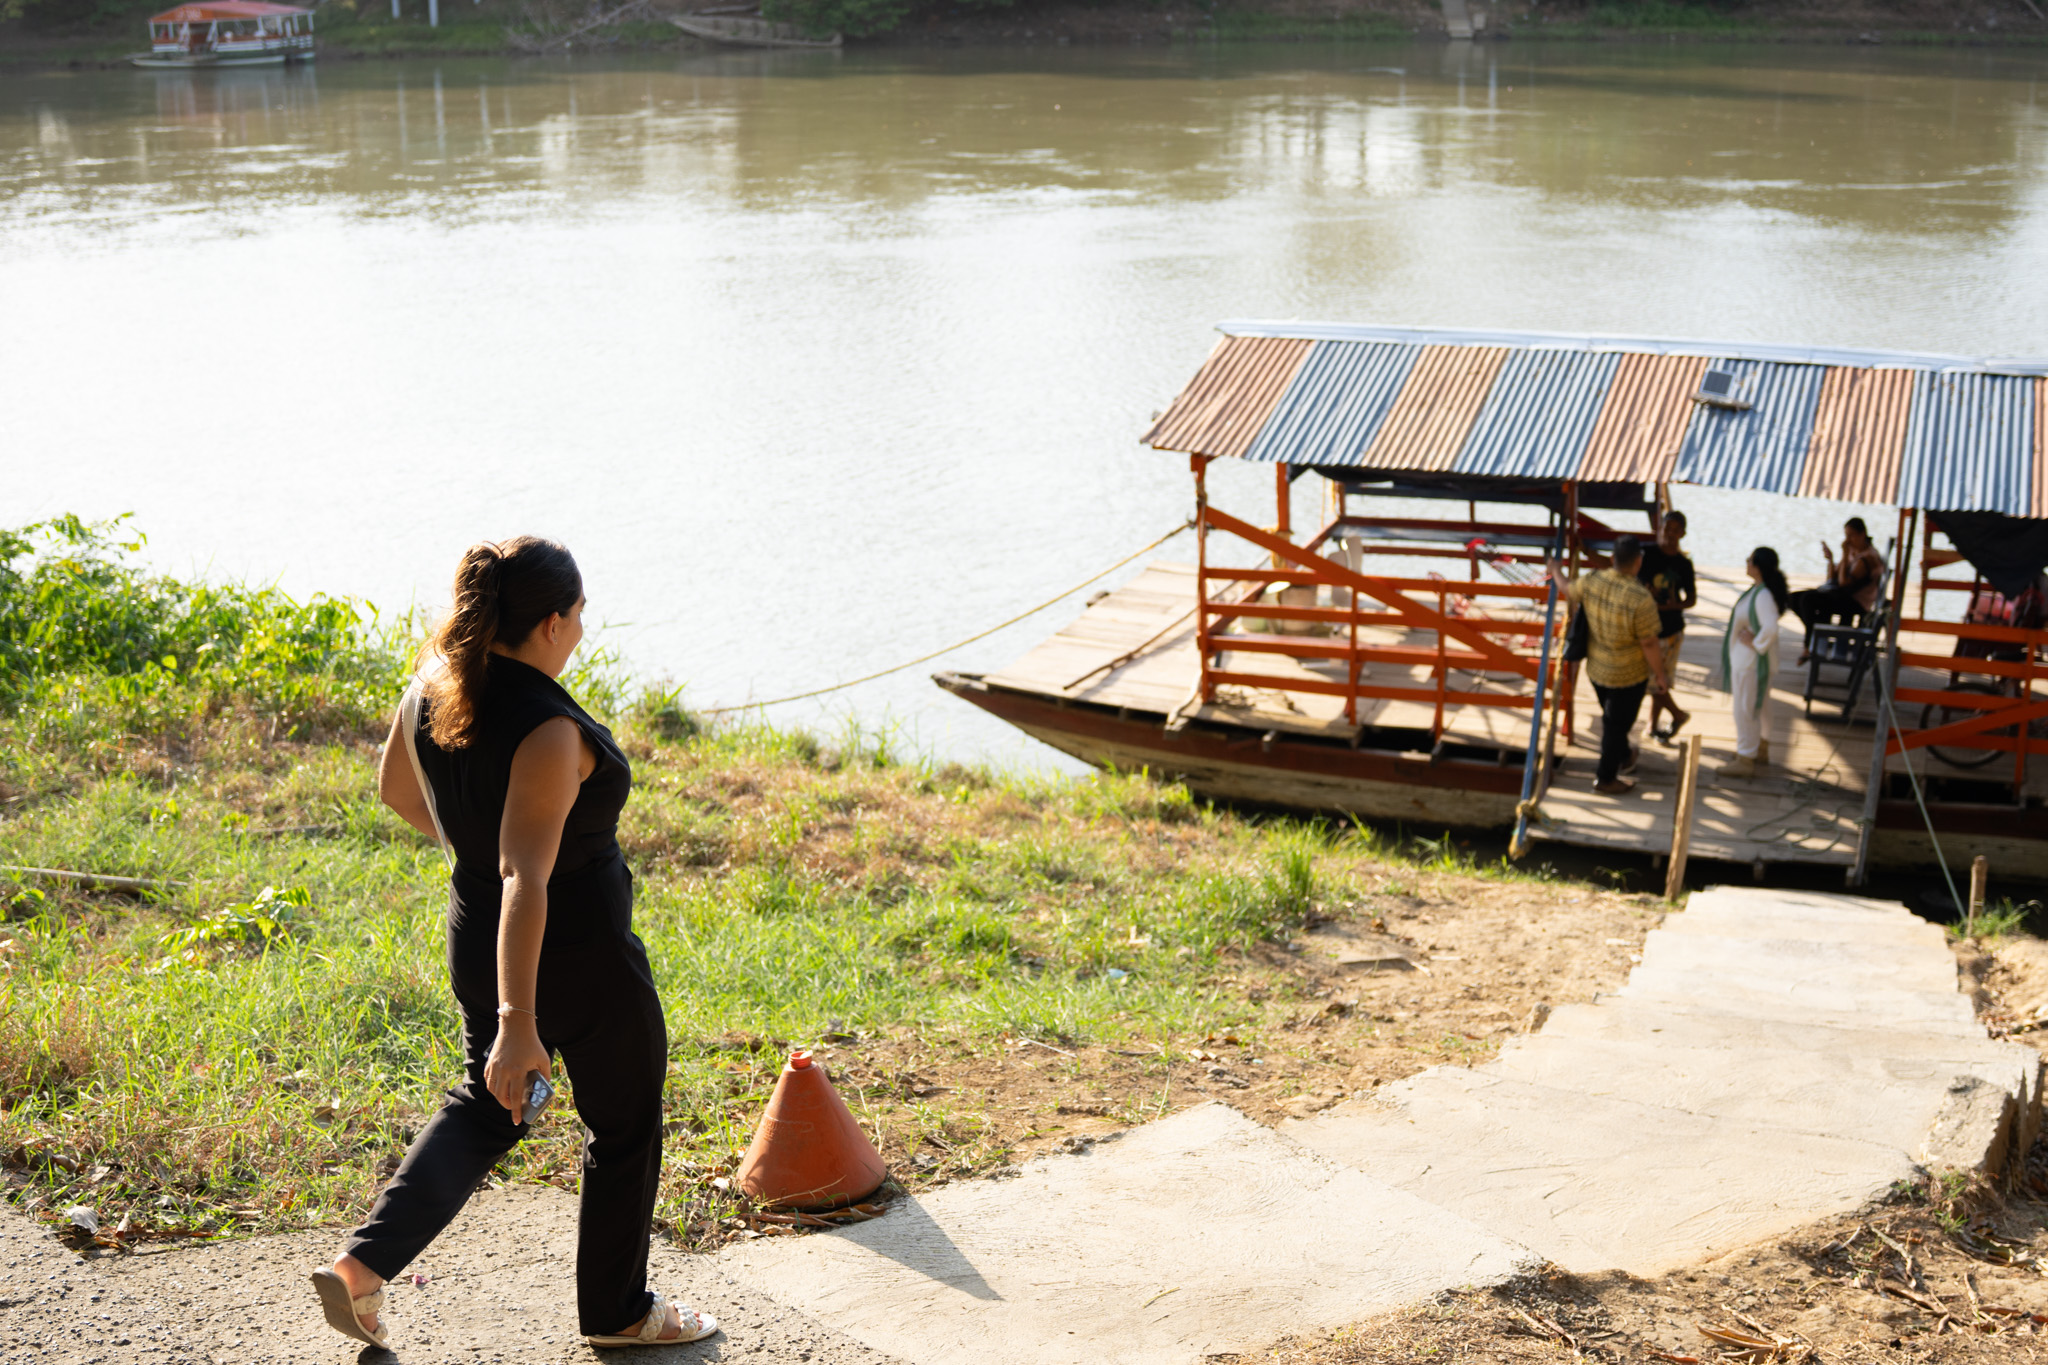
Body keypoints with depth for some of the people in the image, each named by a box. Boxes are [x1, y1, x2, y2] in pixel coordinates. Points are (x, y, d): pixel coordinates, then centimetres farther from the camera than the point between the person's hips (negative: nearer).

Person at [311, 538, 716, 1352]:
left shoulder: (433, 691, -5)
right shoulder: (548, 733, -30)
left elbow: (396, 791, 13)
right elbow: (524, 881, -35)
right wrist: (518, 1024, -36)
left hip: (478, 939, 8)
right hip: (579, 959, -7)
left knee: (486, 1108, 28)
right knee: (624, 1130, 16)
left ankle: (364, 1262, 16)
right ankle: (615, 1310, 33)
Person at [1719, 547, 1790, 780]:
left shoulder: (1763, 596, -27)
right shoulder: (1757, 590, 4)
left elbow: (1770, 628, -39)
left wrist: (1756, 643, -24)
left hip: (1752, 661, -10)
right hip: (1743, 658, 10)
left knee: (1745, 708, -1)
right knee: (1755, 707, 23)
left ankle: (1745, 760, 8)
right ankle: (1760, 750, 37)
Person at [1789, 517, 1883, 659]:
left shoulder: (1869, 557, -14)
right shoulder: (1852, 552, 13)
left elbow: (1844, 582, -22)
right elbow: (1833, 578, 15)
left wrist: (1845, 555, -20)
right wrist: (1830, 559, 0)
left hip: (1856, 602, -9)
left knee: (1807, 599, -29)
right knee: (1794, 598, -4)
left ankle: (1809, 646, -18)